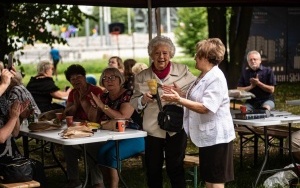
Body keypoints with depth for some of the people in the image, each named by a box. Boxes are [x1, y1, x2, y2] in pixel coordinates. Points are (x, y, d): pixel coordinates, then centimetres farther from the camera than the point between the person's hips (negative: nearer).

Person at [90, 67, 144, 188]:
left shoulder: (129, 95, -11)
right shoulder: (104, 97, 10)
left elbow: (122, 118, -22)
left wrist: (102, 106, -19)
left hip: (135, 136, -6)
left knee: (112, 154, -27)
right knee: (101, 152, -21)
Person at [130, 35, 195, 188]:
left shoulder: (182, 71, 0)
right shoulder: (142, 77, 4)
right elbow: (133, 103, 8)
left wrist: (181, 93, -18)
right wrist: (143, 100, -13)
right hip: (153, 129, 2)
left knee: (175, 169, 4)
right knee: (153, 171, 10)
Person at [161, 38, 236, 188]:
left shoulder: (216, 77, -19)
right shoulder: (204, 76, 13)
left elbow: (206, 108, -26)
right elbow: (196, 100, 23)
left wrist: (179, 100, -25)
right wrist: (178, 94, 11)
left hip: (216, 135, -10)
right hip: (207, 135, 10)